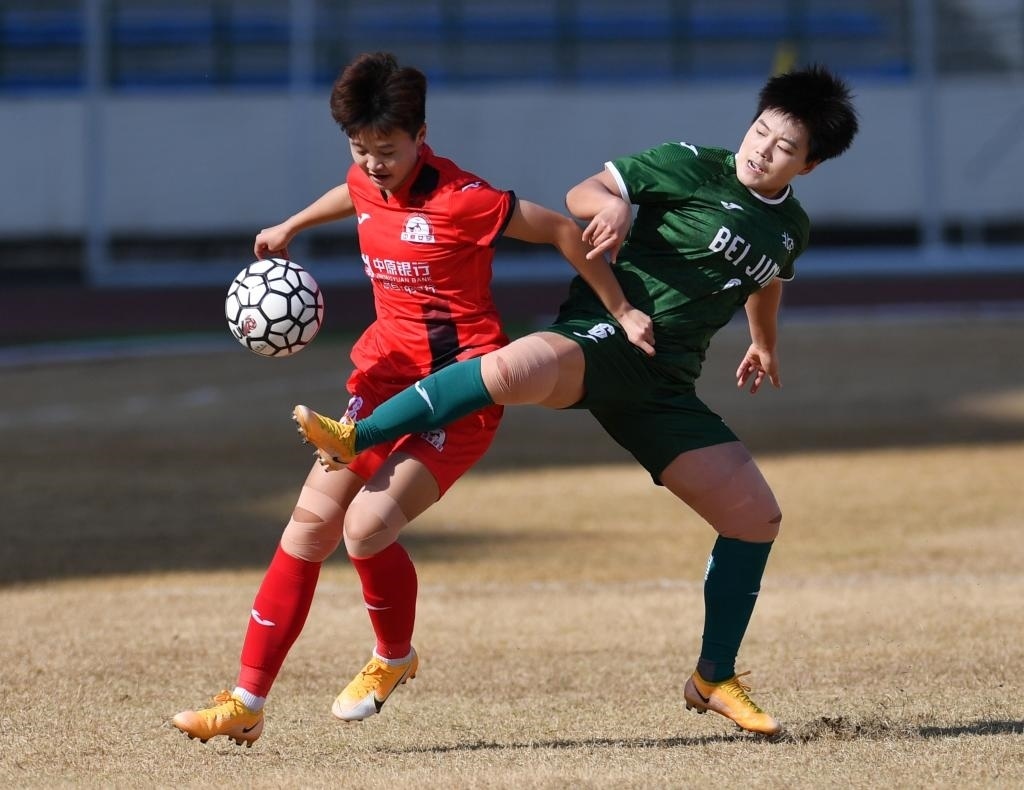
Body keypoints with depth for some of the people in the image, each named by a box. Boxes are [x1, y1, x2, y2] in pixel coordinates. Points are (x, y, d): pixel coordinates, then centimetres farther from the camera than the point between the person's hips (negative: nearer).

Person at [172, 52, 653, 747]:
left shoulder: (461, 200, -20)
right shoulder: (369, 184, 3)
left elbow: (562, 230, -12)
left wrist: (622, 312, -8)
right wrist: (290, 228, 34)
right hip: (385, 375, 7)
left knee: (366, 527, -21)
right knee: (311, 522, -1)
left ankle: (394, 658, 10)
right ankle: (247, 703, 2)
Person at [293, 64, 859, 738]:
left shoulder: (791, 229, 15)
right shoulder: (693, 168, -3)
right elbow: (580, 195, -4)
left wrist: (764, 345, 54)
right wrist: (612, 203, -27)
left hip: (664, 386, 6)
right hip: (600, 336, -6)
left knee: (757, 517, 2)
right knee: (520, 365, -41)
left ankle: (716, 680, 19)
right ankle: (356, 439, -34)